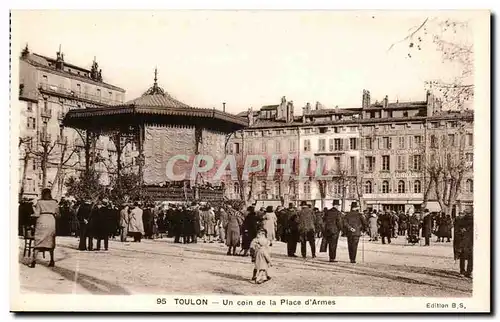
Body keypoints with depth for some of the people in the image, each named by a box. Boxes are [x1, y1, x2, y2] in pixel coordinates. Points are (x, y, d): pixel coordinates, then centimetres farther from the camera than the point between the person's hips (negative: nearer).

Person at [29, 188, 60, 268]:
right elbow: (57, 215, 10)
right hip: (52, 221, 3)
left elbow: (36, 214, -4)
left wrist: (32, 215, 16)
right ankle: (52, 261, 13)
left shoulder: (39, 202, 0)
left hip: (42, 221, -3)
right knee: (51, 242, 13)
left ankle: (34, 260, -15)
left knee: (38, 241, -3)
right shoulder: (54, 203, 8)